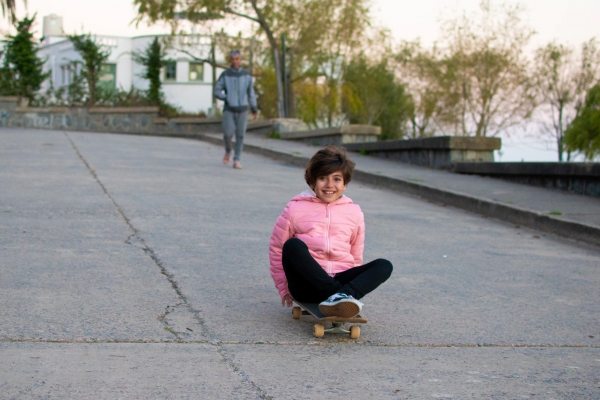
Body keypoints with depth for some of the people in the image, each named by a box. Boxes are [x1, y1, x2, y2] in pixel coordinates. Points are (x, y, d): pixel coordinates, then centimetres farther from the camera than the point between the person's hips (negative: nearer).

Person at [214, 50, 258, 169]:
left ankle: (236, 160, 6)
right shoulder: (224, 75, -5)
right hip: (229, 110, -1)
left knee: (240, 135, -2)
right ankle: (228, 151, 21)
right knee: (228, 134, -10)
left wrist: (254, 110, 5)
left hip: (242, 110, 1)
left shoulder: (246, 74, 0)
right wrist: (228, 99, -17)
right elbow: (217, 91, -2)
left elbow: (251, 93, 6)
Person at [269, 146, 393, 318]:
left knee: (384, 265, -22)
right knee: (293, 245, -32)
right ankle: (340, 294, -40)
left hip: (340, 281, 3)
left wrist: (350, 283, 15)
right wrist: (284, 289, 8)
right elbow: (277, 249, 9)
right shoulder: (295, 209, 5)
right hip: (307, 284, -3)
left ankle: (342, 298, -48)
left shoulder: (354, 212, 13)